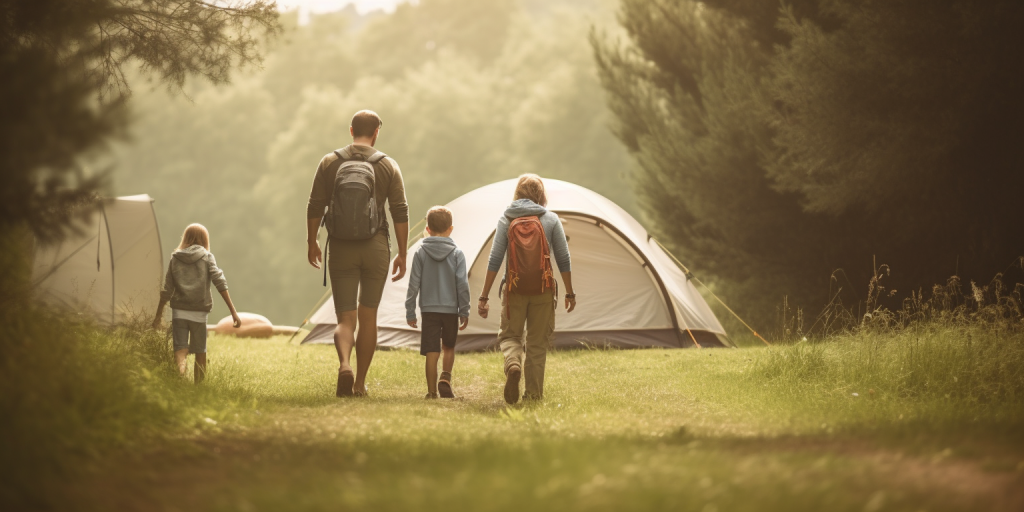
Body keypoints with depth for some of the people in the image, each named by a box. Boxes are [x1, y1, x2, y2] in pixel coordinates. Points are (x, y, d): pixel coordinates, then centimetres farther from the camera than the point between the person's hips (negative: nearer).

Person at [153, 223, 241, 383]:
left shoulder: (175, 259, 7)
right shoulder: (207, 257, 2)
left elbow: (167, 290, 7)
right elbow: (220, 283, -9)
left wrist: (158, 315, 16)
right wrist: (233, 311, -11)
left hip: (179, 311, 1)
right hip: (199, 312, -1)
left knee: (180, 350, -5)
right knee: (200, 352, 13)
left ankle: (180, 370, -36)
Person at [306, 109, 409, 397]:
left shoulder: (330, 163, 1)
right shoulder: (388, 166, 0)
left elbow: (315, 207, 1)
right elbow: (400, 212, -1)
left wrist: (311, 243, 14)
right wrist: (402, 254, 4)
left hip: (341, 249, 0)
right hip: (375, 247, 0)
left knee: (345, 318, 2)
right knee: (368, 317, 12)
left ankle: (345, 364, -27)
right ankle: (360, 383, 14)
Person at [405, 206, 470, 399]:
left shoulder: (421, 254, 0)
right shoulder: (457, 254, -1)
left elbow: (414, 284, 0)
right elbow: (462, 284, -3)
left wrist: (410, 312, 6)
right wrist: (464, 311, 4)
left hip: (429, 309, 0)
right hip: (451, 309, 0)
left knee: (431, 352, 0)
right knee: (449, 347, 19)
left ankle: (432, 391, -2)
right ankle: (445, 378, -1)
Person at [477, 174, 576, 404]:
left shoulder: (506, 220, 0)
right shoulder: (551, 219, 1)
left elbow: (494, 260, -3)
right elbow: (564, 260, 4)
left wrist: (484, 297, 0)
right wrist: (569, 293, 14)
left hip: (514, 288, 0)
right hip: (543, 290, 0)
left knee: (509, 335, 13)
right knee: (538, 341, 11)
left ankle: (513, 365, -18)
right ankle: (534, 394, 9)